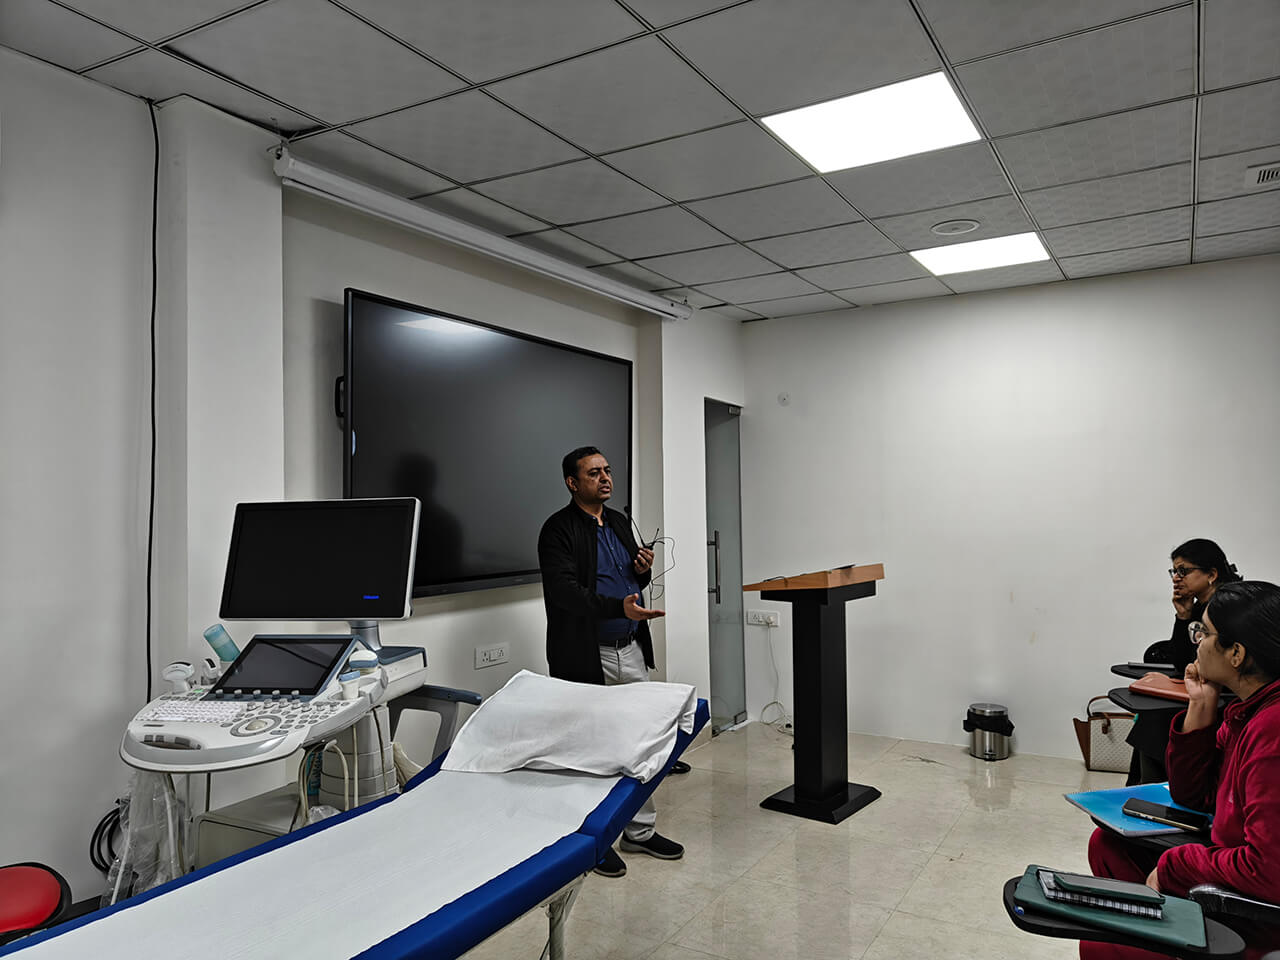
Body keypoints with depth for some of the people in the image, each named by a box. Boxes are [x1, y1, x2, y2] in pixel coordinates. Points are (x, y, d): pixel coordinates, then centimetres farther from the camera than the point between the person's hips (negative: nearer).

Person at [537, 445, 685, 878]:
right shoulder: (558, 530, -10)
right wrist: (620, 607, -33)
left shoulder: (619, 523, 13)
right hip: (586, 657, -7)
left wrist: (643, 571, -1)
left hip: (630, 650, 7)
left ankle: (640, 831, 27)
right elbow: (565, 591, -21)